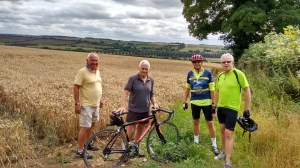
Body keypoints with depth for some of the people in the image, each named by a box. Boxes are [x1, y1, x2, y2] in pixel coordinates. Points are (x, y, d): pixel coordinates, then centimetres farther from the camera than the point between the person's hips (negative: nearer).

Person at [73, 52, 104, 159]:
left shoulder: (97, 71, 8)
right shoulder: (82, 72, -16)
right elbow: (75, 88, -17)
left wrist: (100, 99, 21)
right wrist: (77, 103, -20)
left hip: (95, 104, 8)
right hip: (86, 105, -8)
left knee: (91, 125, 18)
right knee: (85, 127, -6)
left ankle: (87, 144, 35)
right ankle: (80, 151, 4)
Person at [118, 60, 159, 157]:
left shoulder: (151, 80, 6)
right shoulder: (133, 79, -9)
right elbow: (125, 92, -16)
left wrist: (154, 103, -3)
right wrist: (122, 106, -27)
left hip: (145, 110, 4)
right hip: (133, 110, -4)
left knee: (140, 129, 13)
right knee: (131, 129, -4)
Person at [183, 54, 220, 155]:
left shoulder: (208, 73, -7)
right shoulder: (190, 74, 2)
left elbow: (212, 90, -5)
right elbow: (187, 88, 10)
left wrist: (213, 104, -7)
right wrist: (185, 101, 7)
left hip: (206, 102, -3)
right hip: (194, 102, 3)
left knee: (210, 123, 2)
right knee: (196, 122, 14)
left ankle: (214, 145, 15)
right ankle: (196, 142, 30)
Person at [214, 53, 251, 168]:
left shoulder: (238, 74, -14)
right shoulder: (220, 76, 6)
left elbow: (247, 91, -11)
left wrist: (247, 109, -11)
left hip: (232, 108, -6)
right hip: (220, 107, 7)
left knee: (228, 134, -7)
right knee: (222, 130, 16)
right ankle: (225, 152, 35)